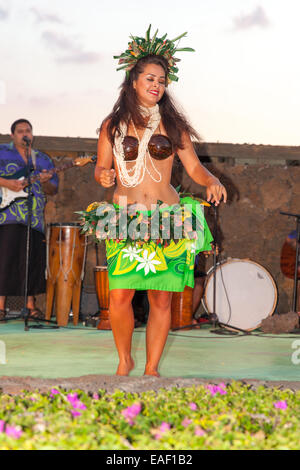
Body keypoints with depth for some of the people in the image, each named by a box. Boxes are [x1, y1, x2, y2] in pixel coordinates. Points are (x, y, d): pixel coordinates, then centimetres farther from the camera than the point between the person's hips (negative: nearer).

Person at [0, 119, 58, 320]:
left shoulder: (43, 159, 17)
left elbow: (53, 190, 13)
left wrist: (45, 182, -9)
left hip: (35, 218, 4)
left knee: (34, 260, 3)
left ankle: (31, 304, 12)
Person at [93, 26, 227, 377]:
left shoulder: (172, 124, 9)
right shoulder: (113, 125, 8)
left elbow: (194, 167, 9)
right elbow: (100, 169, 13)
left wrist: (211, 181, -12)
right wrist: (103, 175, -10)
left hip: (167, 220, 1)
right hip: (126, 219, 0)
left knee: (161, 298, -2)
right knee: (119, 294, -10)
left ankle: (151, 368, 11)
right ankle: (124, 361, 12)